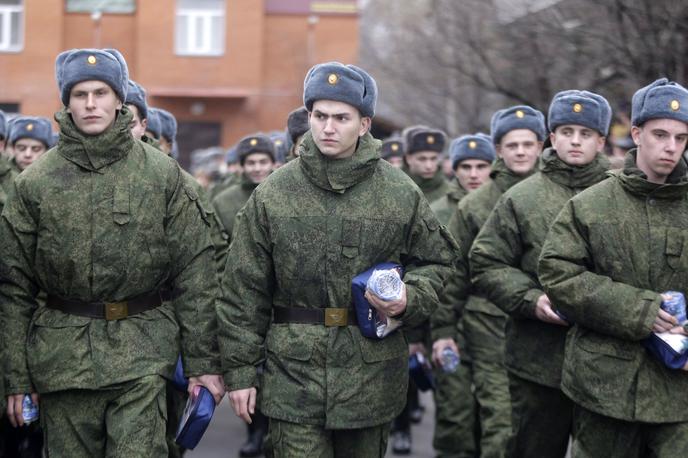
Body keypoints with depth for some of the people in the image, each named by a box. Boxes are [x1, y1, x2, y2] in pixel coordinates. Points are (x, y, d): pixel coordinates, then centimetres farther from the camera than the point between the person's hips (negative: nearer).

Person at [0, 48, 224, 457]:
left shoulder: (162, 174, 1)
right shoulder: (35, 183, 4)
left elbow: (195, 274, 1)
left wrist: (204, 362, -2)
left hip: (142, 357, -1)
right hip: (62, 356, 2)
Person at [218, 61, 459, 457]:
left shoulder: (401, 194, 1)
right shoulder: (272, 195, 0)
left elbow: (438, 260, 14)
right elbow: (244, 288, 3)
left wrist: (410, 298, -8)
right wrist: (240, 370, 1)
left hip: (373, 376, 1)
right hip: (294, 375, -1)